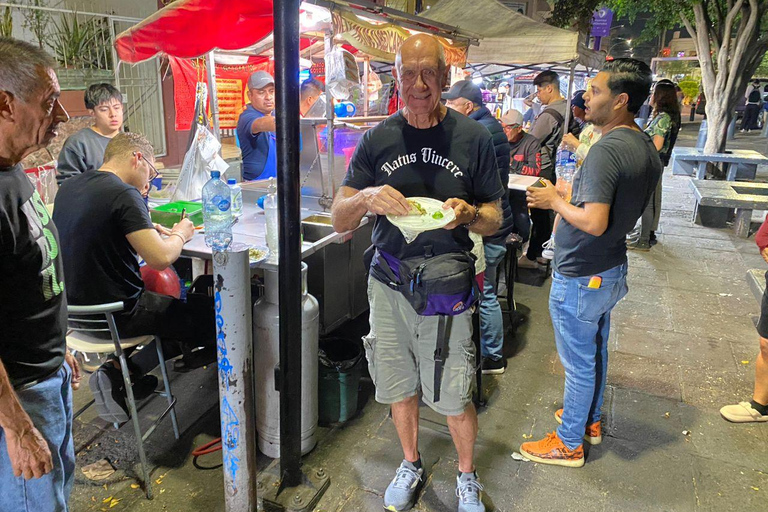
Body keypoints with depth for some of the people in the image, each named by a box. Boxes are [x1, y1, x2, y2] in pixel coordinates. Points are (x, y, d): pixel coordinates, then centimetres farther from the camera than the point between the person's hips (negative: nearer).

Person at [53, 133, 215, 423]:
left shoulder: (68, 187, 5)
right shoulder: (124, 194, -20)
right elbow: (160, 258, -29)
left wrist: (146, 231, 11)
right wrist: (180, 235, -8)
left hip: (74, 309, 9)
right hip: (113, 315, -9)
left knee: (161, 293, 31)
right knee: (205, 319, 5)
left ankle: (118, 367, 17)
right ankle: (122, 371, 2)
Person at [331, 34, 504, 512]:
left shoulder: (473, 137, -4)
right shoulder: (378, 139, 1)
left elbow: (494, 220, 1)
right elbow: (340, 221, -1)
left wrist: (468, 214, -22)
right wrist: (366, 199, -23)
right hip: (388, 284, 2)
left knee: (454, 397, 5)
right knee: (400, 386, 17)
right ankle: (411, 464, 44)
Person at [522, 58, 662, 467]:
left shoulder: (606, 150, -26)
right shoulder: (647, 148, 4)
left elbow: (594, 222, -33)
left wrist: (554, 201, -17)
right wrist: (572, 191, 11)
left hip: (581, 278, -9)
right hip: (612, 270, 9)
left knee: (579, 363, 7)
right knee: (596, 350, 24)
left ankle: (569, 443, 26)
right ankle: (590, 420, 44)